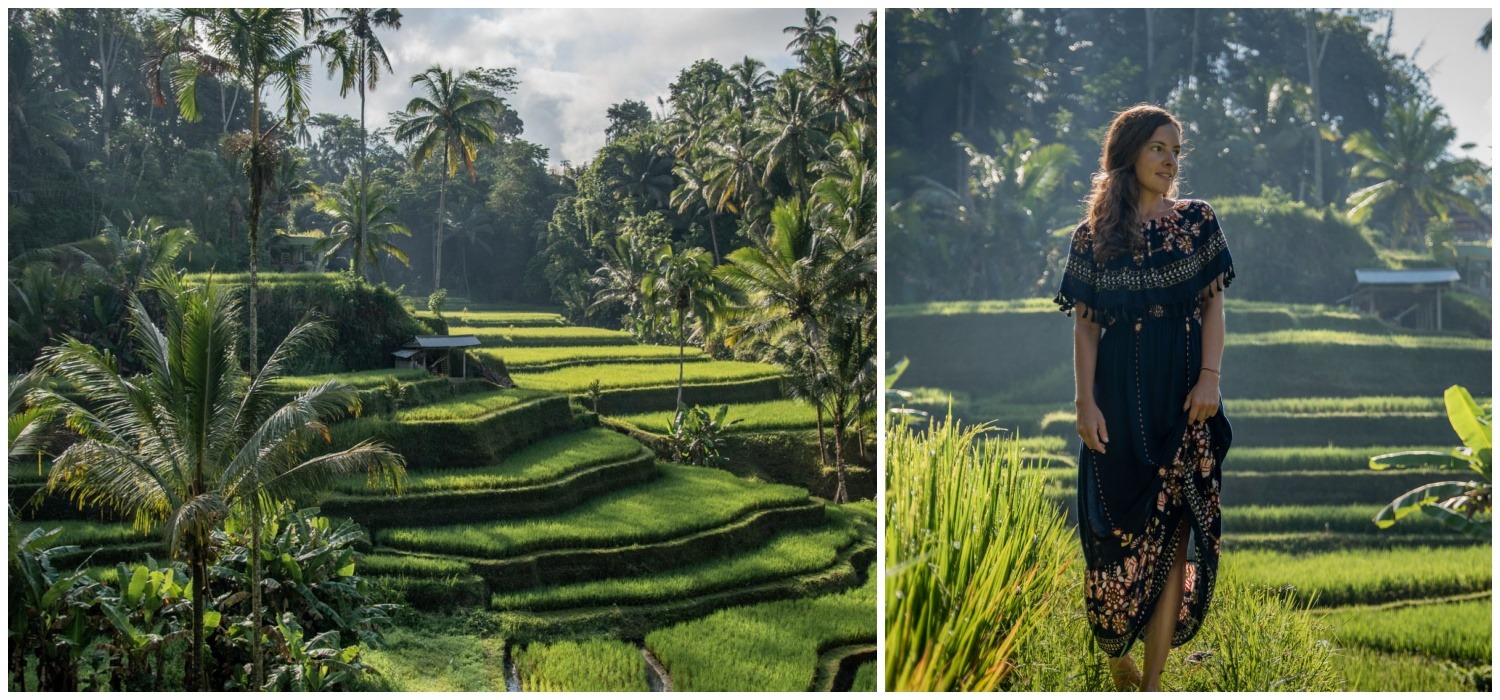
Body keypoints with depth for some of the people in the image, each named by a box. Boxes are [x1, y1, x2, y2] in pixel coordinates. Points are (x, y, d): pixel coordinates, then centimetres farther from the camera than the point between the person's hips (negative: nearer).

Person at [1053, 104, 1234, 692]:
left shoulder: (1197, 220, 7)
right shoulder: (1093, 236, 5)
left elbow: (1213, 304, 5)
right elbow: (1084, 324, 3)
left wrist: (1210, 377, -8)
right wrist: (1085, 401, -6)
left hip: (1184, 393, 0)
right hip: (1120, 394, 0)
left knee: (1173, 530, -3)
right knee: (1122, 528, 3)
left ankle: (1152, 678, 2)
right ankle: (1117, 651, 22)